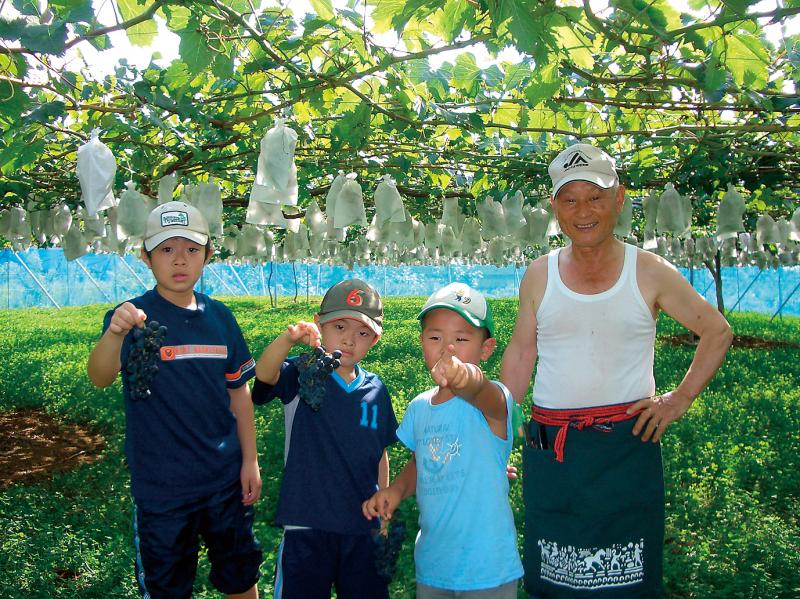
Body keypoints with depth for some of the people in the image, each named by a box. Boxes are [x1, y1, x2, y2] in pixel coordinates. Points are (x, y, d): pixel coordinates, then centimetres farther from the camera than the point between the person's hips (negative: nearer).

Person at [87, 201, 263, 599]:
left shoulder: (220, 317, -1)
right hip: (161, 487, -3)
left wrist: (250, 461, 5)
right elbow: (99, 378, -31)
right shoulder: (134, 317, -13)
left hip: (226, 478, 3)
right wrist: (115, 332, -51)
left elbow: (238, 393, 6)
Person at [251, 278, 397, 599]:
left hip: (364, 526, 3)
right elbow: (264, 373, -32)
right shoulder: (301, 375, -9)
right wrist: (289, 338, -51)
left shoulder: (375, 390, 2)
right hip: (307, 524, -3)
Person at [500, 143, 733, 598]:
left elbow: (718, 332, 8)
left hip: (629, 444, -1)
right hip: (549, 450, 2)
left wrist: (682, 397, -2)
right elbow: (519, 356, 7)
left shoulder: (650, 273, -2)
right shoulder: (539, 275, 3)